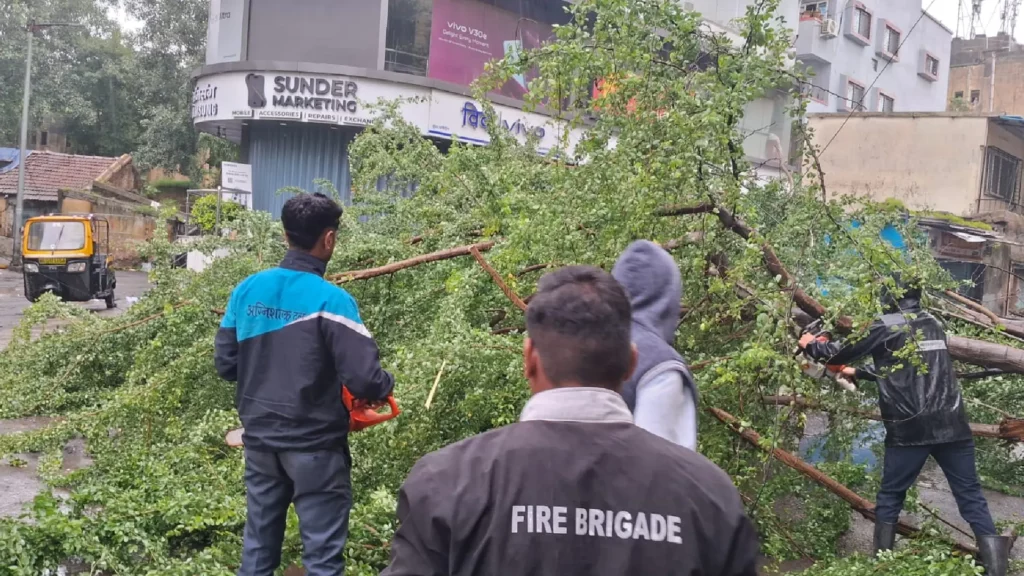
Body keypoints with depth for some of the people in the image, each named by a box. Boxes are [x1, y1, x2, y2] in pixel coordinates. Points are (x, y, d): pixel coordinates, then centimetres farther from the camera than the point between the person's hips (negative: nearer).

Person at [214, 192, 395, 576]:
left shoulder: (247, 290, -1)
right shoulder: (332, 300, -18)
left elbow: (226, 366, 6)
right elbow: (363, 380, -22)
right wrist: (386, 386, 0)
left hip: (259, 438, 6)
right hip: (314, 446, -6)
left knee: (258, 545, 20)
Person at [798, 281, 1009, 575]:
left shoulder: (887, 326, -1)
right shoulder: (933, 324, 18)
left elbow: (844, 353, 8)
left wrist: (812, 345, 27)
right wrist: (858, 373, 38)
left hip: (911, 429, -4)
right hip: (952, 425, 4)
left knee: (890, 496, 11)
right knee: (970, 495, 6)